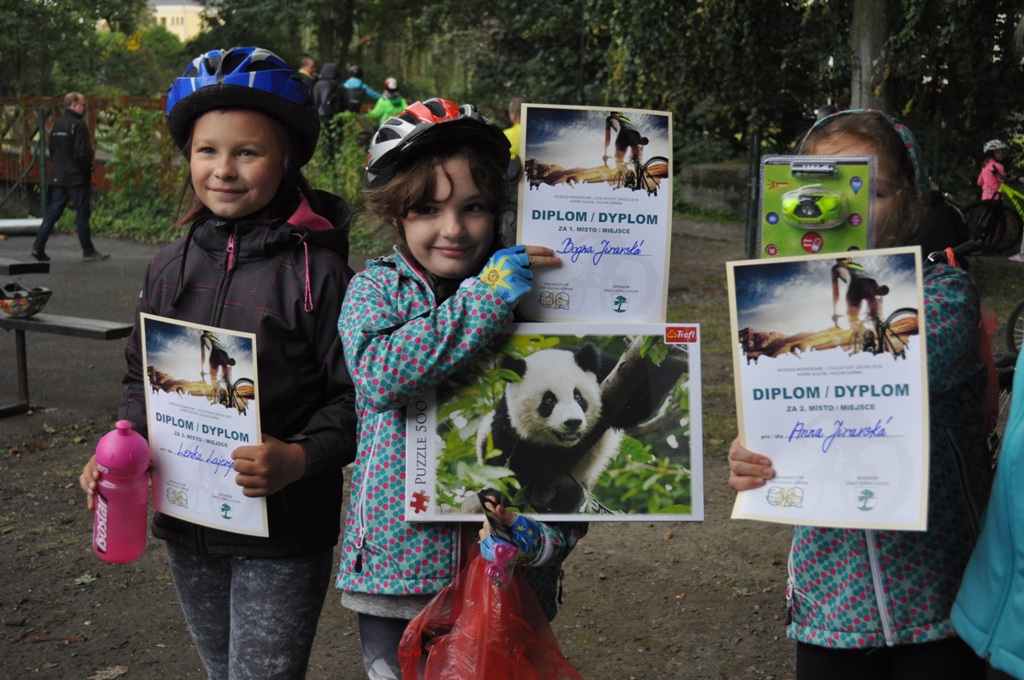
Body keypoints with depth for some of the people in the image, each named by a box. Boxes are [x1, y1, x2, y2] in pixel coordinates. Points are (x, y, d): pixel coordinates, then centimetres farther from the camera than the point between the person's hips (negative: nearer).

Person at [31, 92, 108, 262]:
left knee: (53, 212, 9)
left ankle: (38, 246, 2)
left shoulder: (57, 125, 14)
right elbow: (83, 153, -18)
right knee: (82, 214, 0)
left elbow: (52, 151, 18)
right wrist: (86, 170, -6)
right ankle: (88, 252, 6)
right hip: (77, 178, -8)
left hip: (58, 177, 8)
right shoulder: (78, 125, -13)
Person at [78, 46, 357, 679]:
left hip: (282, 536, -5)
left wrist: (299, 459, -27)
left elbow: (354, 398, -12)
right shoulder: (171, 268, 4)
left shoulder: (317, 270, -13)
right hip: (189, 529, 6)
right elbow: (143, 378, 14)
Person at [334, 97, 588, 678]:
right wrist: (484, 298, -21)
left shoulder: (528, 293, 0)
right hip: (398, 563, 0)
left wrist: (549, 536, -11)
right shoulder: (377, 289, -1)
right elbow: (379, 375, -24)